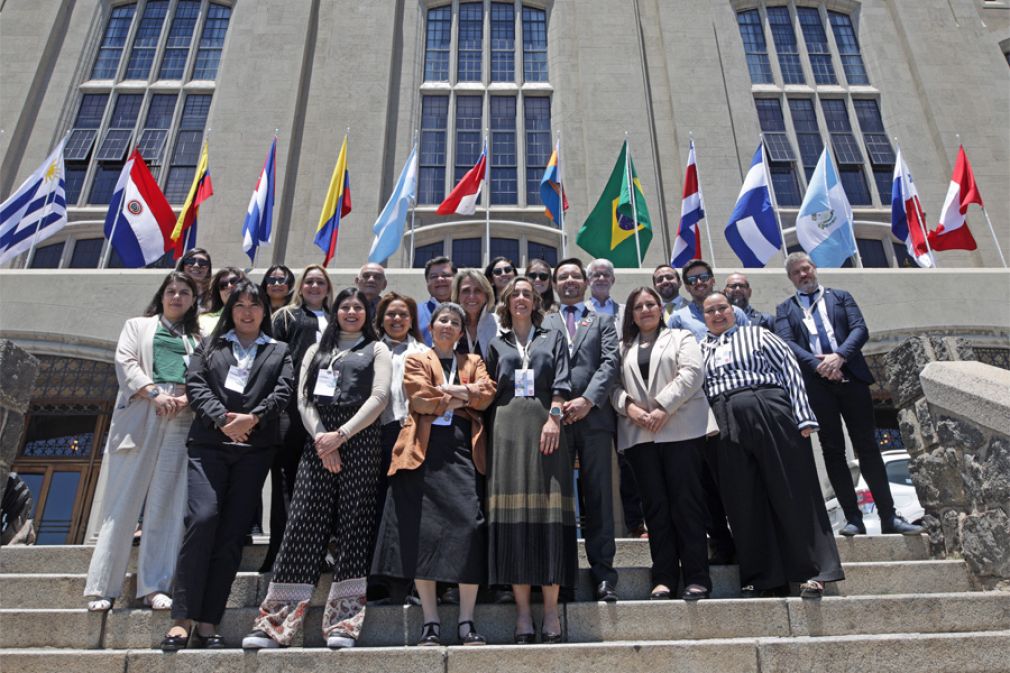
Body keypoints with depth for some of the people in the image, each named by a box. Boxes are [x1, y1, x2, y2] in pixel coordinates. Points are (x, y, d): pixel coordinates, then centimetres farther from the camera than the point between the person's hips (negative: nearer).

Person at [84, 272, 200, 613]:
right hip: (140, 416, -1)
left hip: (182, 420, 1)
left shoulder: (198, 338, 22)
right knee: (124, 500, -3)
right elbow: (125, 361, 5)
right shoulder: (138, 326, 21)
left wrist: (187, 399, -11)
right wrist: (154, 393, -10)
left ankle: (155, 587, -1)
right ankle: (102, 587, 1)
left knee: (166, 504, -3)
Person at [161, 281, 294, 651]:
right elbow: (195, 385, 4)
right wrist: (222, 420, -13)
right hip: (209, 443, 0)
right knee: (202, 519, -16)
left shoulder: (279, 351, 18)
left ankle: (208, 621, 4)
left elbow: (282, 391, 2)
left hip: (255, 449, 1)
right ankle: (183, 618, -9)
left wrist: (253, 418, -16)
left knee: (232, 531, -1)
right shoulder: (209, 346, 18)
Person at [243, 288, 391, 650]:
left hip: (359, 439, -2)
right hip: (318, 441, 2)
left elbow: (379, 396, -1)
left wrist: (341, 434, -10)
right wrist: (320, 437, -7)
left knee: (353, 526, -4)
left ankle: (344, 622, -1)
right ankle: (274, 622, 0)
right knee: (302, 525, -3)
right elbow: (303, 398, 10)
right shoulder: (316, 350, 22)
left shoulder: (376, 350, 14)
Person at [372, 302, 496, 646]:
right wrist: (464, 397, 1)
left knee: (470, 526, -11)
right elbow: (421, 399, -3)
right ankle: (431, 622, 3)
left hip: (464, 448, 1)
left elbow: (485, 395, 3)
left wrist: (444, 391, -4)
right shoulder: (416, 360, 16)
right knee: (423, 531, -6)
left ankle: (466, 621, -2)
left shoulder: (473, 362, 22)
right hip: (425, 449, -1)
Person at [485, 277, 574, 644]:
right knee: (513, 515, -5)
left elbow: (561, 382, 3)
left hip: (545, 426, -1)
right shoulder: (496, 345, 19)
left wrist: (554, 417, -12)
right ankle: (522, 609, -2)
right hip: (508, 430, 1)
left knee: (548, 512, -7)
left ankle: (551, 608, -3)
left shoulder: (553, 338, 16)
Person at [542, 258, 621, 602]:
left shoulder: (602, 321, 18)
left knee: (598, 496, 1)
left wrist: (587, 400, -11)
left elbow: (610, 362, 3)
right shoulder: (542, 323, 18)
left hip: (593, 416, 0)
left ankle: (603, 572, 6)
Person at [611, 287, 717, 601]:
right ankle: (664, 577, 4)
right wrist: (628, 405, -10)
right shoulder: (623, 348, 22)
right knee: (655, 505, 1)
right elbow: (613, 384, 11)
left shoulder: (681, 337, 14)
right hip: (639, 433, 3)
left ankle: (696, 576, 0)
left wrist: (663, 408, -12)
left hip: (681, 428, -2)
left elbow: (691, 373, -2)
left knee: (686, 501, -5)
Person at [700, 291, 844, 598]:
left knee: (793, 493, -2)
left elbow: (790, 370, 5)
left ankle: (814, 571, 5)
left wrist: (803, 417, -6)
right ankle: (761, 577, 10)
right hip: (727, 428, 3)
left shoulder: (757, 335, 13)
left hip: (770, 415, -2)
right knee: (744, 503, 3)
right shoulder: (699, 350, 21)